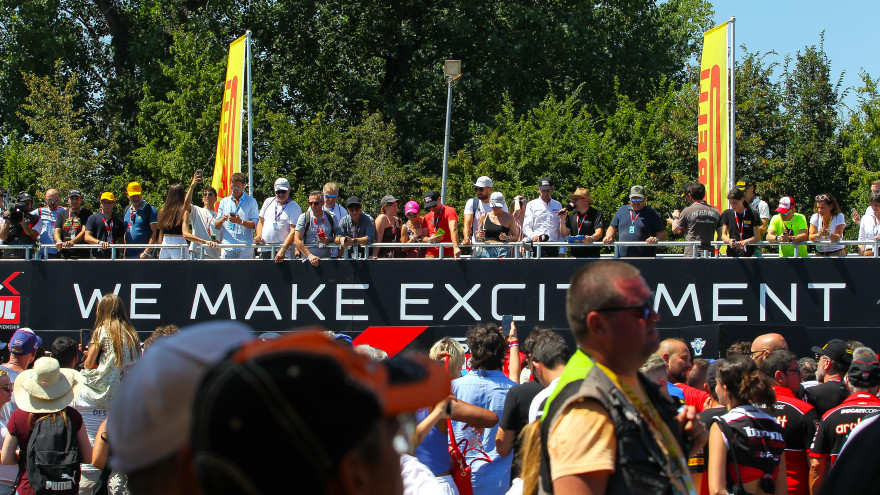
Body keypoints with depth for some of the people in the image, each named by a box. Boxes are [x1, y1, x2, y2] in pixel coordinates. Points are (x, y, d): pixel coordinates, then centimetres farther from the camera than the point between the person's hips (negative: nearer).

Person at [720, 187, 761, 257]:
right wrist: (729, 240, -12)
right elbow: (723, 235, 11)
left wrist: (745, 242, -20)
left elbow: (757, 236, 0)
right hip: (732, 253, 2)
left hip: (749, 253, -2)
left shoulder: (752, 214, 2)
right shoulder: (727, 214, 11)